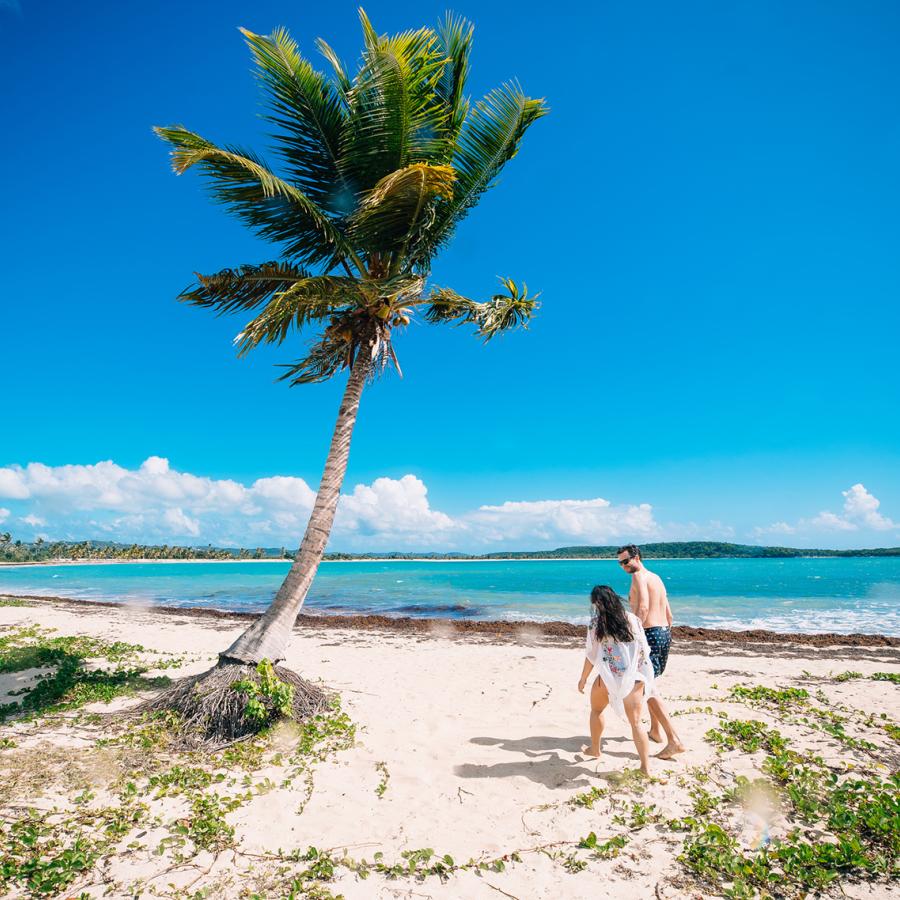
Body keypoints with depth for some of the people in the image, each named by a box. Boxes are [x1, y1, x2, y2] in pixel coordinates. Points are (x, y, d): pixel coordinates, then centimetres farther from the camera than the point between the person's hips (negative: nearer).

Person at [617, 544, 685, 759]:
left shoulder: (639, 575, -11)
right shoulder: (657, 578, 17)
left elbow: (643, 607, -25)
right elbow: (669, 614, 20)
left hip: (650, 634, -10)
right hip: (665, 632, 10)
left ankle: (674, 740, -8)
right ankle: (655, 730, 30)